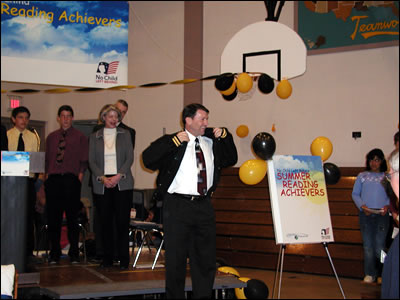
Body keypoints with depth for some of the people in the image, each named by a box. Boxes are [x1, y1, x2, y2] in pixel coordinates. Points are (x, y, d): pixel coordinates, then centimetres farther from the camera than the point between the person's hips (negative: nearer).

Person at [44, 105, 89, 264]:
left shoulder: (80, 137, 8)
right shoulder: (51, 137, 17)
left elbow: (84, 160, 5)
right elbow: (47, 159, 17)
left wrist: (80, 175, -6)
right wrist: (47, 175, 5)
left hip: (71, 179, -3)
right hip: (53, 180, 3)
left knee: (72, 217, -2)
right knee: (53, 217, 1)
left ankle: (74, 254, 4)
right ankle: (54, 253, 9)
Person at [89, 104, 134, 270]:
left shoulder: (125, 134, 9)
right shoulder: (94, 137, 10)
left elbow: (130, 158, 2)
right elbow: (91, 161, 5)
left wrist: (118, 176, -10)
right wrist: (102, 178, -10)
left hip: (122, 183, -1)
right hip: (102, 184, 1)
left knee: (122, 221, -5)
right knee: (105, 222, 2)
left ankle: (124, 258, 0)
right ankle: (107, 258, 11)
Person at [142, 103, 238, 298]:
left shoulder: (212, 142, 14)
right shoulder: (171, 142, -2)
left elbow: (231, 159, 24)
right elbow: (148, 159, -14)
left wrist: (225, 136, 10)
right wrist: (174, 142, -18)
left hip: (204, 206, 5)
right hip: (177, 207, -5)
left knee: (206, 258, 11)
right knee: (176, 258, 2)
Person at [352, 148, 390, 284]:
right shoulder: (362, 176, 11)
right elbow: (355, 194, 9)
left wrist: (388, 205, -13)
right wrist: (362, 206, -7)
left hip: (382, 215, -1)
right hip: (366, 214, 2)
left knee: (380, 245, -3)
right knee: (368, 245, 2)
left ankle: (382, 274, 8)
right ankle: (370, 274, 10)